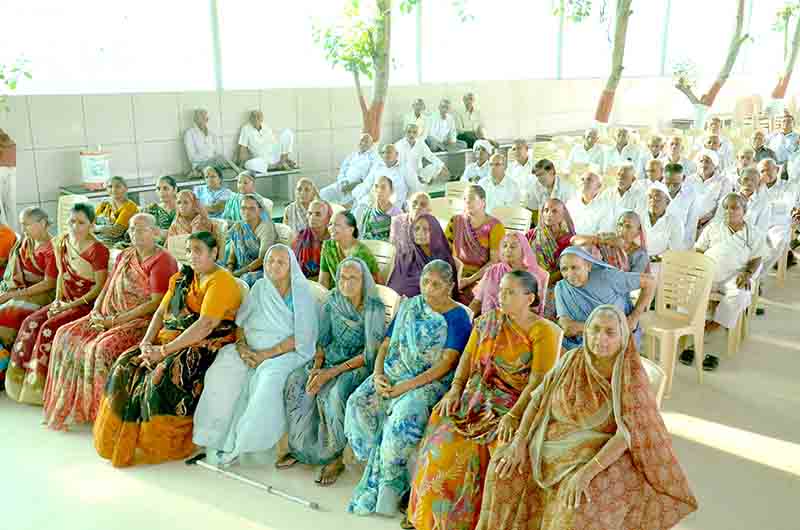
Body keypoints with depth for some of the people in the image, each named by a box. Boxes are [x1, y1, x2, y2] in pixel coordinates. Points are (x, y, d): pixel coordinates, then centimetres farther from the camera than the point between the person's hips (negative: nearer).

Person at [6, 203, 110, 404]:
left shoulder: (97, 250, -15)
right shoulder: (62, 242, 7)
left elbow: (99, 286, -15)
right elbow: (62, 274, 17)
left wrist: (71, 305, -17)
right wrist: (58, 300, 3)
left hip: (87, 303, -7)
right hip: (66, 300, 7)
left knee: (50, 327, -23)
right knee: (31, 322, -11)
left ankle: (42, 386, -10)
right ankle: (24, 378, -2)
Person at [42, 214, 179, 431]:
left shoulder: (162, 261, -10)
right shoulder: (124, 256, 15)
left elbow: (157, 303, -17)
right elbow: (107, 288, 17)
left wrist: (117, 320, -17)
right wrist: (96, 312, -3)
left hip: (144, 320, -8)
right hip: (111, 316, 8)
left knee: (103, 347, -29)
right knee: (67, 335, -6)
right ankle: (65, 405, 2)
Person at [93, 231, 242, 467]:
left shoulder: (221, 281, -10)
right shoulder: (182, 278, 18)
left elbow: (205, 326, -20)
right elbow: (160, 312, 15)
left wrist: (165, 350, -21)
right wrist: (147, 342, -4)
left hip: (206, 346, -8)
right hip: (171, 340, 8)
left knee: (162, 375, -29)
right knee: (126, 366, -9)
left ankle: (160, 446, -11)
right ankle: (123, 438, -1)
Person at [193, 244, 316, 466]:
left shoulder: (301, 293, -2)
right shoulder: (260, 288, 12)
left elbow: (301, 337, -10)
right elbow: (241, 323, 11)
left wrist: (267, 354, -17)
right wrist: (242, 346, -10)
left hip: (286, 353, -4)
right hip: (254, 349, 5)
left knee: (268, 377, -35)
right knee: (223, 371, -23)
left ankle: (241, 445, -23)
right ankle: (217, 437, -16)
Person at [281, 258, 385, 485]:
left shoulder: (374, 308, -13)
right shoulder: (332, 301, 2)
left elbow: (370, 354, -16)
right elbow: (322, 340, 9)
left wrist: (331, 372, -20)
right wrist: (317, 366, -10)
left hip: (359, 365, -5)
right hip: (331, 358, 5)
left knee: (332, 393, -33)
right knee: (295, 382, -19)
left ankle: (335, 458, -15)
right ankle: (299, 447, -5)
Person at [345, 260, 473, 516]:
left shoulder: (458, 317, -2)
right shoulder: (409, 306, 15)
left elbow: (447, 364, -12)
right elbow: (386, 345, 15)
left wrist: (408, 385, -20)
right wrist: (378, 374, -6)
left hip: (430, 381, -5)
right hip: (394, 373, 5)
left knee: (403, 417, -33)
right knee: (358, 403, -22)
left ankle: (389, 481, -9)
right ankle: (381, 473, -9)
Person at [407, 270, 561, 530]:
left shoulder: (543, 332, -7)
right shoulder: (488, 321, 11)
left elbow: (538, 381, -16)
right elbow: (468, 357, 8)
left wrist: (513, 415, -25)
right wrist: (455, 390, -7)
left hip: (518, 403, -4)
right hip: (478, 399, 4)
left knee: (504, 444, -30)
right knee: (446, 436, -17)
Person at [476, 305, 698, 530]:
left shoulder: (633, 376, -17)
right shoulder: (572, 360, -4)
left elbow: (627, 434, -24)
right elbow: (538, 400, 1)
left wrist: (586, 472, -33)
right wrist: (519, 442, -12)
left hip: (604, 452, -4)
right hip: (559, 443, 5)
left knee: (579, 501, -31)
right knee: (505, 471, -10)